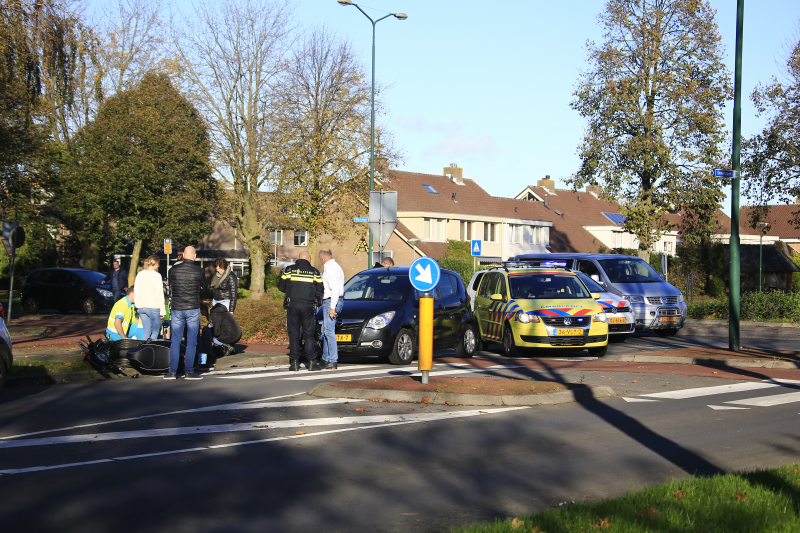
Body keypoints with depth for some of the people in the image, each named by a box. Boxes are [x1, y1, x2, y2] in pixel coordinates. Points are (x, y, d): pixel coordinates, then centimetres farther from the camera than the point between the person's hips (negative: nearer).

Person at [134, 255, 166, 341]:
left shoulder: (139, 275, 8)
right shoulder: (156, 276, -11)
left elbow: (136, 292, 13)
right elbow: (159, 294, -12)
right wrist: (162, 310, -9)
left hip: (141, 307, 6)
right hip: (153, 307, -6)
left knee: (146, 331, 13)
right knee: (155, 332, 2)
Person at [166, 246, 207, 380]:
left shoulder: (173, 270, -1)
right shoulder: (199, 271, -6)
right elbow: (205, 287, 11)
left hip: (176, 309, 2)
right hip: (193, 309, -2)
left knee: (175, 341, 8)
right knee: (191, 341, 5)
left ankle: (172, 371, 7)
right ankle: (189, 371, 6)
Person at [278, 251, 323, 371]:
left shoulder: (289, 270, 4)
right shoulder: (314, 272, 4)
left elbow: (281, 287, 7)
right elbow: (319, 290, 3)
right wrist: (317, 298, 24)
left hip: (292, 305, 0)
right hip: (307, 306, 0)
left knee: (293, 334, 4)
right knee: (309, 334, 5)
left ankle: (294, 362, 1)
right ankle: (312, 361, 0)